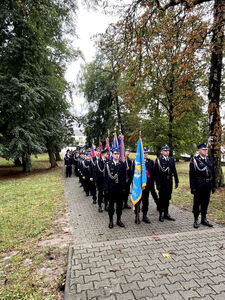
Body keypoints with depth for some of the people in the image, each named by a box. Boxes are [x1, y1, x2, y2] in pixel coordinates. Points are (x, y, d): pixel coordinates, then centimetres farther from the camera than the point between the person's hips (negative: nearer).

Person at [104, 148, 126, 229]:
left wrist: (124, 187, 0)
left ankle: (119, 220, 27)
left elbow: (124, 177, 4)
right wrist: (106, 189, -7)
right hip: (111, 188, -2)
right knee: (111, 205, 9)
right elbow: (106, 177, -4)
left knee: (120, 205, 11)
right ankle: (111, 221, 22)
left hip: (120, 188, 2)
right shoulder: (108, 164, -4)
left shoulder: (122, 164, 3)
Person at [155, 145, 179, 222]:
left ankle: (166, 213, 26)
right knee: (161, 198, 6)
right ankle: (161, 214, 17)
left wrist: (176, 181, 7)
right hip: (162, 183, -4)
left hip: (169, 182, 5)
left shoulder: (171, 159, 8)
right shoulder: (158, 160, -7)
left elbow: (174, 171, 10)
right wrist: (157, 184, -15)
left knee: (167, 198, 13)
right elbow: (157, 173, -11)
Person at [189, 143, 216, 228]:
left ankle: (204, 219, 30)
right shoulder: (194, 160, -9)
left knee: (205, 203, 15)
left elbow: (213, 173, 12)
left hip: (208, 186, 5)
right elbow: (191, 175, -10)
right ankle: (196, 220, 18)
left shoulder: (210, 159, 7)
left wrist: (213, 185, 9)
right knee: (197, 203, 6)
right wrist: (192, 187, -13)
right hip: (198, 186, -5)